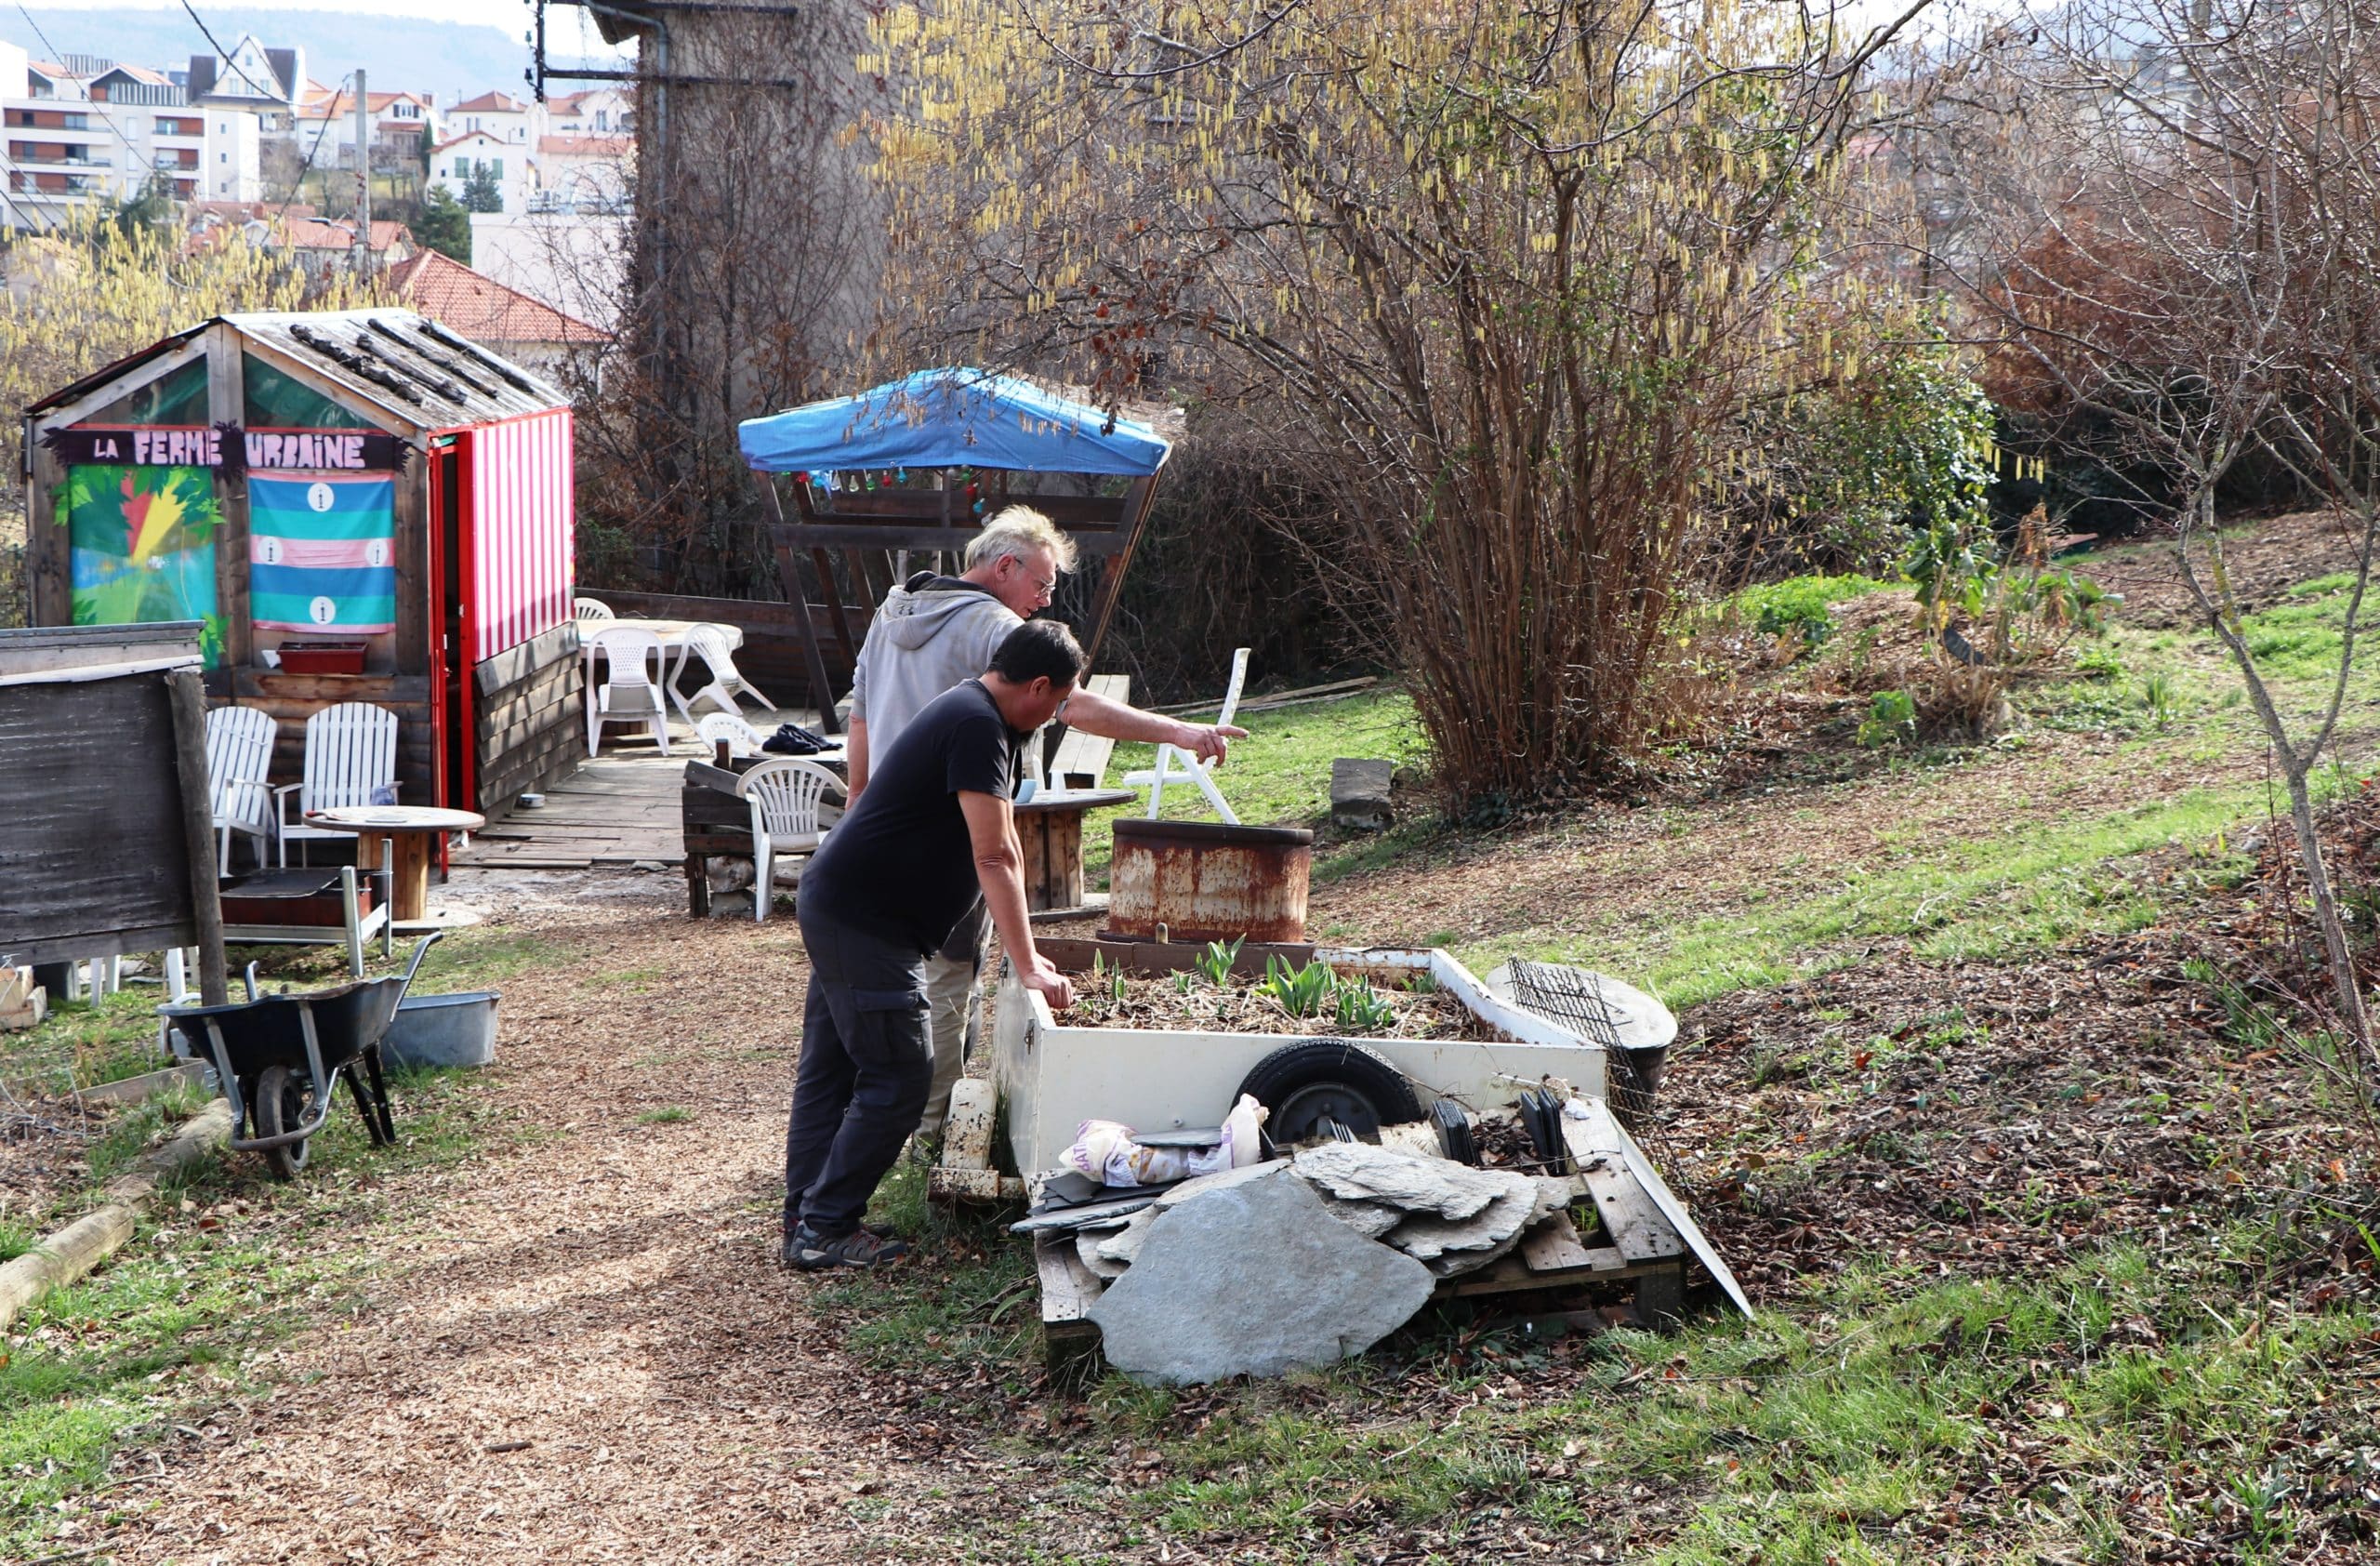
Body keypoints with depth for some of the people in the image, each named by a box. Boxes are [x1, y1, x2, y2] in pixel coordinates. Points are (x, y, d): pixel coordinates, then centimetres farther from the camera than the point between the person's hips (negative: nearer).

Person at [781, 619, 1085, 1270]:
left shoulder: (982, 718, 14)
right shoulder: (977, 727, -19)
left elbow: (1003, 845, 18)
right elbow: (994, 858, -24)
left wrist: (1025, 953, 18)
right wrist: (1028, 967, -23)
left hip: (835, 906, 11)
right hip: (863, 922, -11)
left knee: (830, 1069, 14)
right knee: (898, 1077, -6)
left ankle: (806, 1221, 20)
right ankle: (825, 1229, 0)